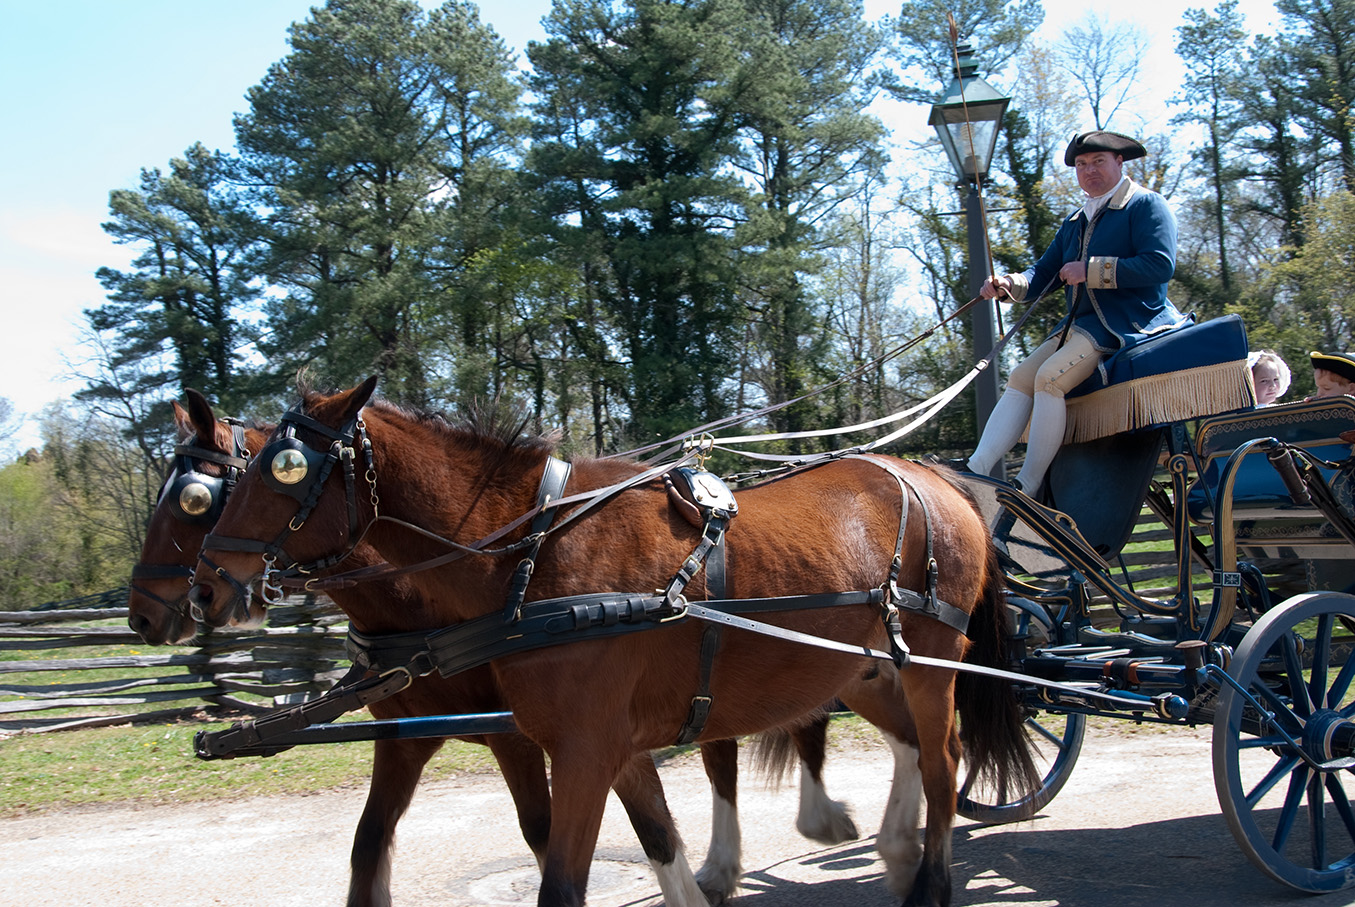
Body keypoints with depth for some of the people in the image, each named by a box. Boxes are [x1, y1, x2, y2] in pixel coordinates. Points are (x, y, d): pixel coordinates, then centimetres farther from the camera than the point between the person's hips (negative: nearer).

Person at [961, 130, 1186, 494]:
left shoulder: (1146, 205, -2)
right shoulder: (1075, 221, 22)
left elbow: (1160, 265, -16)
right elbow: (1044, 271, 18)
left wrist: (1091, 270, -15)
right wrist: (1008, 285, -5)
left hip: (1127, 323, -8)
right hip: (1079, 323, 8)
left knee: (1050, 377, -25)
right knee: (1021, 377, -10)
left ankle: (1028, 487, -22)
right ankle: (974, 472, -19)